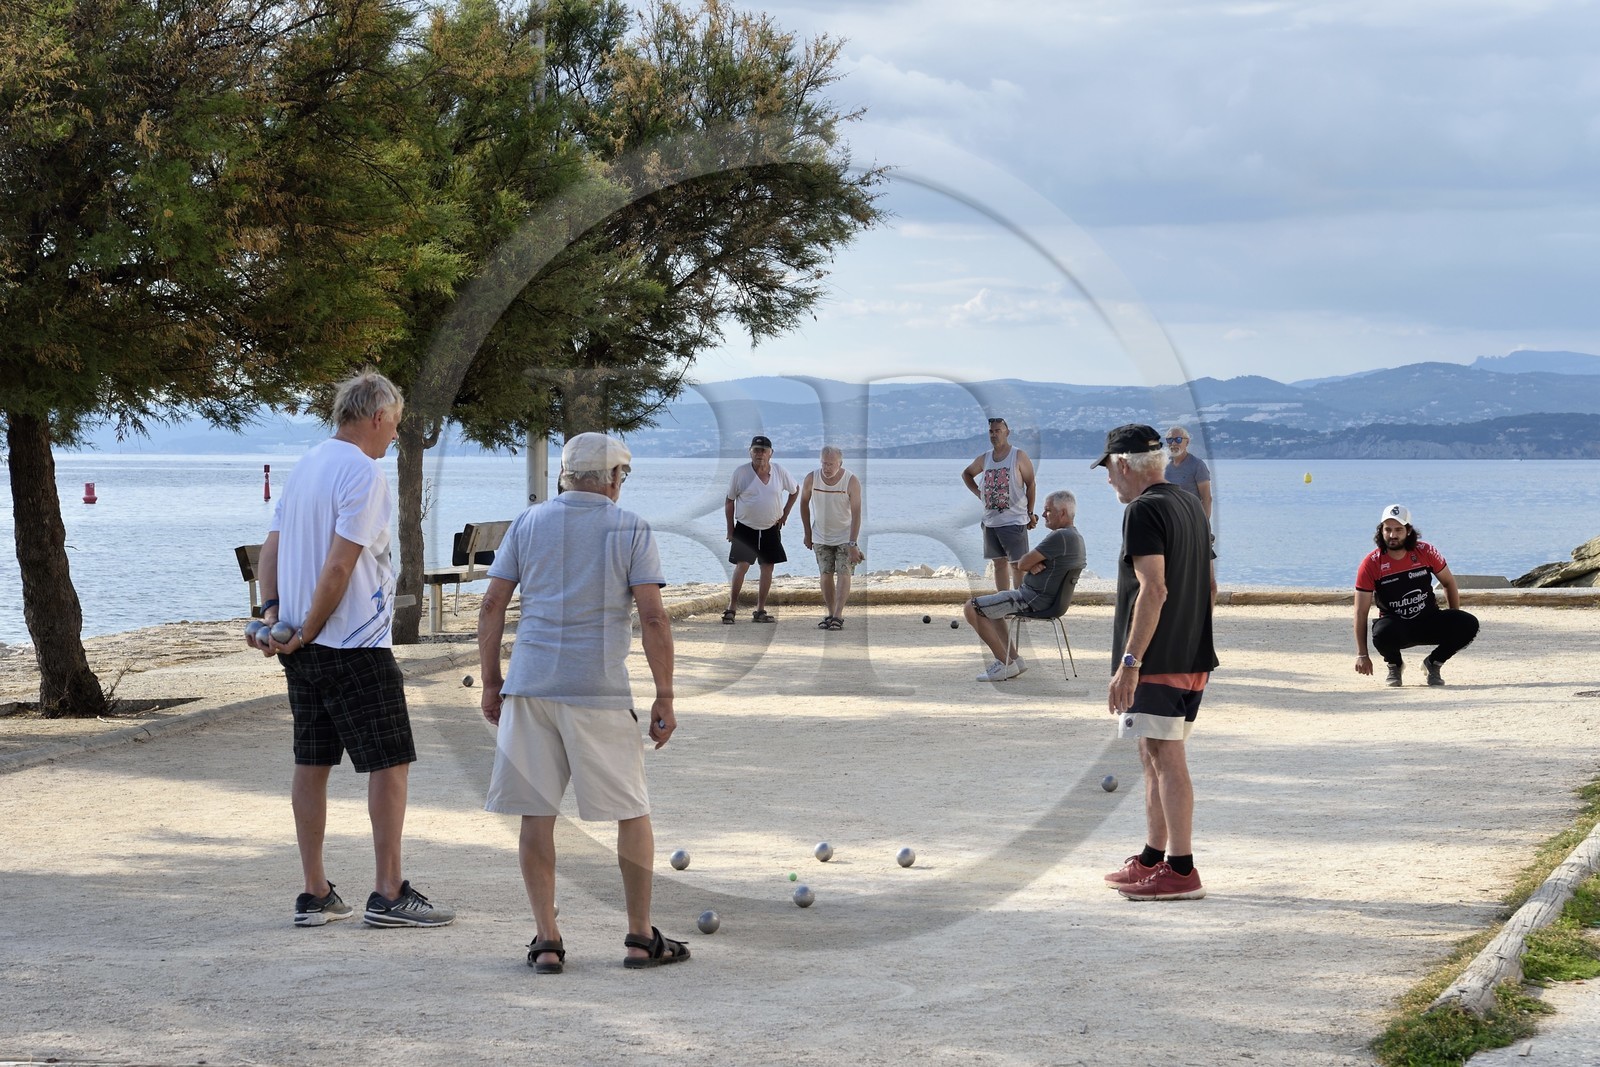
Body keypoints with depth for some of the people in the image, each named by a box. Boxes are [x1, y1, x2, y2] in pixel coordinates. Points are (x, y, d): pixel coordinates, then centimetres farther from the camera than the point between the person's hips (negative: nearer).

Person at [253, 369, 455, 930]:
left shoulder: (304, 467, 14)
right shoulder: (363, 473, -13)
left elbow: (271, 547, 11)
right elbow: (339, 566, -18)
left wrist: (272, 613, 1)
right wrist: (308, 631, -11)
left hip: (303, 647, 9)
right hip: (356, 643, -9)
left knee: (311, 765, 10)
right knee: (391, 762, -2)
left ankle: (315, 895, 14)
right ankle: (388, 894, -1)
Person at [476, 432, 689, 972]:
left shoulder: (528, 524, 11)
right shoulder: (631, 530, 3)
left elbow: (492, 607, 7)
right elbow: (653, 616, -5)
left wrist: (491, 682, 14)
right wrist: (664, 698, -1)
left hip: (530, 685, 2)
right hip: (600, 689, -2)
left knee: (536, 815, 6)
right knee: (632, 813, 9)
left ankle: (546, 941, 4)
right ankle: (640, 937, 13)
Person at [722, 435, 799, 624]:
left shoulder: (779, 472, -3)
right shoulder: (741, 473, -10)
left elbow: (795, 490, 15)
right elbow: (729, 501, -2)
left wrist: (784, 514, 9)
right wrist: (730, 529, -3)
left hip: (771, 530, 3)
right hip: (745, 528, -3)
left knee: (767, 568, 4)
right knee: (741, 566, -11)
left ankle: (760, 611, 12)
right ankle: (732, 608, -5)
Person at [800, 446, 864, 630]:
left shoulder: (852, 482, -20)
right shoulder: (811, 479, -11)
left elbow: (856, 513, -22)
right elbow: (804, 503, 6)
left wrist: (852, 544, -27)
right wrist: (807, 533, 7)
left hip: (845, 537, -3)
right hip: (821, 537, 3)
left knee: (843, 574, -12)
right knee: (826, 575, 1)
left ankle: (838, 616, -18)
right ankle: (829, 614, 7)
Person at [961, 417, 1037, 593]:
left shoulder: (1019, 456, -5)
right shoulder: (984, 458, 9)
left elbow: (1031, 484, -3)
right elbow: (966, 474, 26)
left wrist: (1030, 513, -5)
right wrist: (978, 493, 11)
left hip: (1015, 520, -5)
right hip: (991, 521, 5)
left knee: (1018, 564, -5)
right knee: (999, 563, 10)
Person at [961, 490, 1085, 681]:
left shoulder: (1060, 537, -22)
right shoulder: (1075, 536, 13)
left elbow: (1022, 564, -20)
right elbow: (1025, 565, 15)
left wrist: (1030, 564, 3)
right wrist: (1034, 566, -9)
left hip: (1034, 599, -11)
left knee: (972, 608, -9)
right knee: (989, 604, 29)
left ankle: (1006, 663, -7)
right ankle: (1012, 658, 18)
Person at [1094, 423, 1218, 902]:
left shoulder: (1144, 511, -13)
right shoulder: (1190, 504, 17)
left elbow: (1154, 590, -22)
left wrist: (1129, 662, -23)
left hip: (1157, 662, -10)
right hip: (1193, 657, 10)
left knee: (1166, 759, -8)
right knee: (1156, 758, 17)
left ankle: (1181, 871, -7)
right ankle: (1152, 859, 24)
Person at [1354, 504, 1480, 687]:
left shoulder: (1425, 552, -6)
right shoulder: (1371, 564, -12)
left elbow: (1449, 583, 9)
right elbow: (1361, 613, -11)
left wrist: (1455, 623, 5)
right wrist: (1362, 655, -15)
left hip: (1429, 621, 3)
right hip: (1396, 626, -3)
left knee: (1469, 625, -22)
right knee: (1383, 633, -38)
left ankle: (1433, 663, 5)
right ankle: (1394, 665, -1)